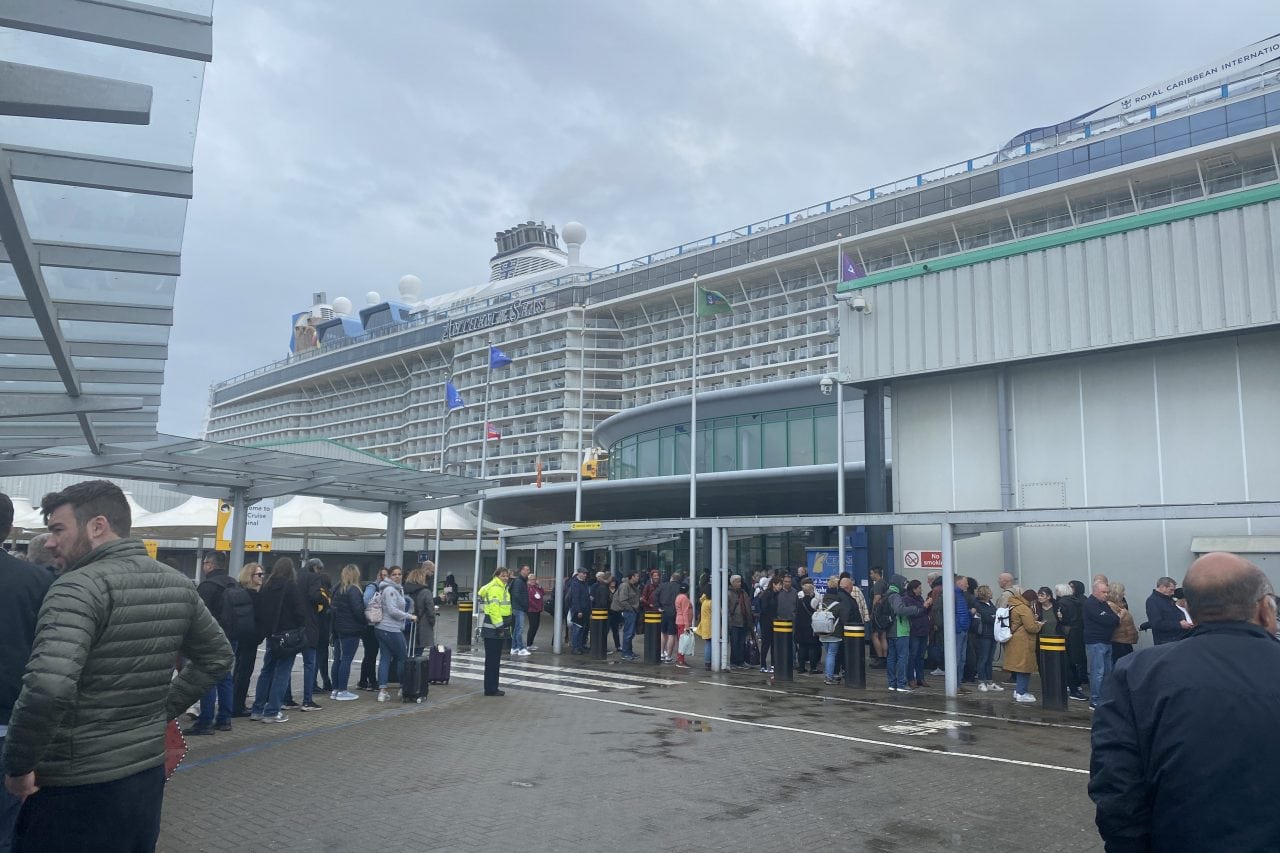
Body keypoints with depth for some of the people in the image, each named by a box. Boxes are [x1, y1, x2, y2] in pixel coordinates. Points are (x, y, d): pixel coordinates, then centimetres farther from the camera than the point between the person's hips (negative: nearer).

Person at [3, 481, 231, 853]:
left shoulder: (81, 586, -18)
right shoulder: (178, 585, 4)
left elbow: (48, 688, -30)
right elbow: (216, 656, 16)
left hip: (75, 787, -7)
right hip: (148, 776, 7)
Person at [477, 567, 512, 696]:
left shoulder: (502, 588, 18)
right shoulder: (494, 588, -15)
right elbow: (493, 608, -22)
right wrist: (499, 626, -23)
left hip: (498, 628, 10)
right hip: (493, 629, -10)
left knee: (495, 660, 15)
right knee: (492, 660, -5)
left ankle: (492, 688, 22)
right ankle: (490, 689, 1)